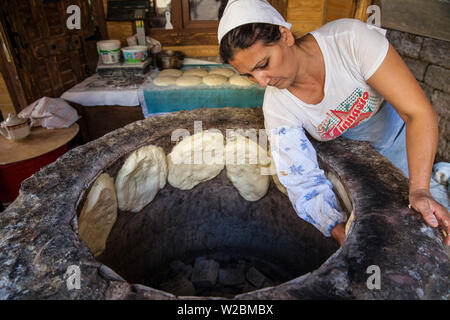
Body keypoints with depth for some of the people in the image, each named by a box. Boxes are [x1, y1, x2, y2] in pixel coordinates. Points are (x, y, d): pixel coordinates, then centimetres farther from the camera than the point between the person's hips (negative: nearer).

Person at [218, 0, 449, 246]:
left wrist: (418, 191, -42)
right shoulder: (277, 105, -24)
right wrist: (341, 231, -40)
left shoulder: (351, 39, -33)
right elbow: (304, 182, -25)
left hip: (399, 137, -2)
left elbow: (419, 113, -33)